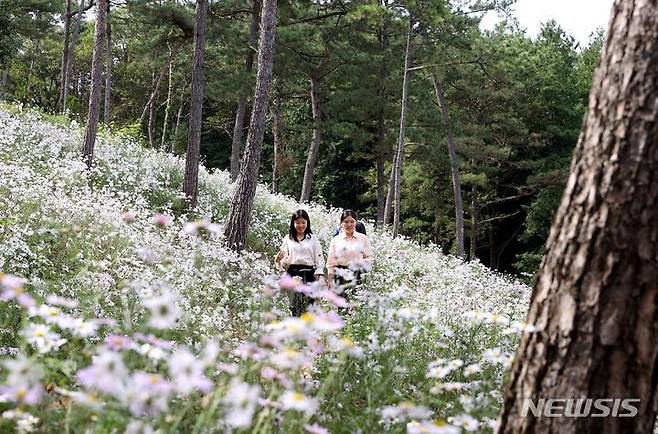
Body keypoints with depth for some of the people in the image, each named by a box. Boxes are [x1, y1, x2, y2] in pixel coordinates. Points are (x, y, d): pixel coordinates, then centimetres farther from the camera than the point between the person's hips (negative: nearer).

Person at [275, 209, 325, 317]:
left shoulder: (313, 239, 12)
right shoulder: (288, 239, 13)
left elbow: (319, 259, 8)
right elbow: (284, 262, 11)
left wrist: (319, 276, -4)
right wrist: (279, 260, -11)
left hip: (309, 274, 0)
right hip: (293, 274, 0)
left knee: (308, 307, -5)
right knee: (295, 306, -9)